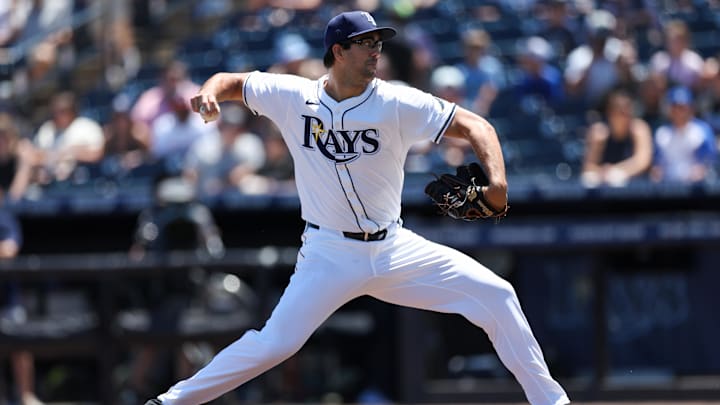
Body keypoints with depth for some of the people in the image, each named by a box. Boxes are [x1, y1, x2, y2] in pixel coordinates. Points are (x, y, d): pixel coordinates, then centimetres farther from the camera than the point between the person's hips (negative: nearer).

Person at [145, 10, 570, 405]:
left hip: (396, 249, 2)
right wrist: (209, 92, -17)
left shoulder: (397, 104, -9)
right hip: (330, 255, -2)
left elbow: (474, 125, -12)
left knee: (496, 295, -6)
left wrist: (496, 181, -31)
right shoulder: (293, 97, -5)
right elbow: (231, 81, 8)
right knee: (275, 343, -16)